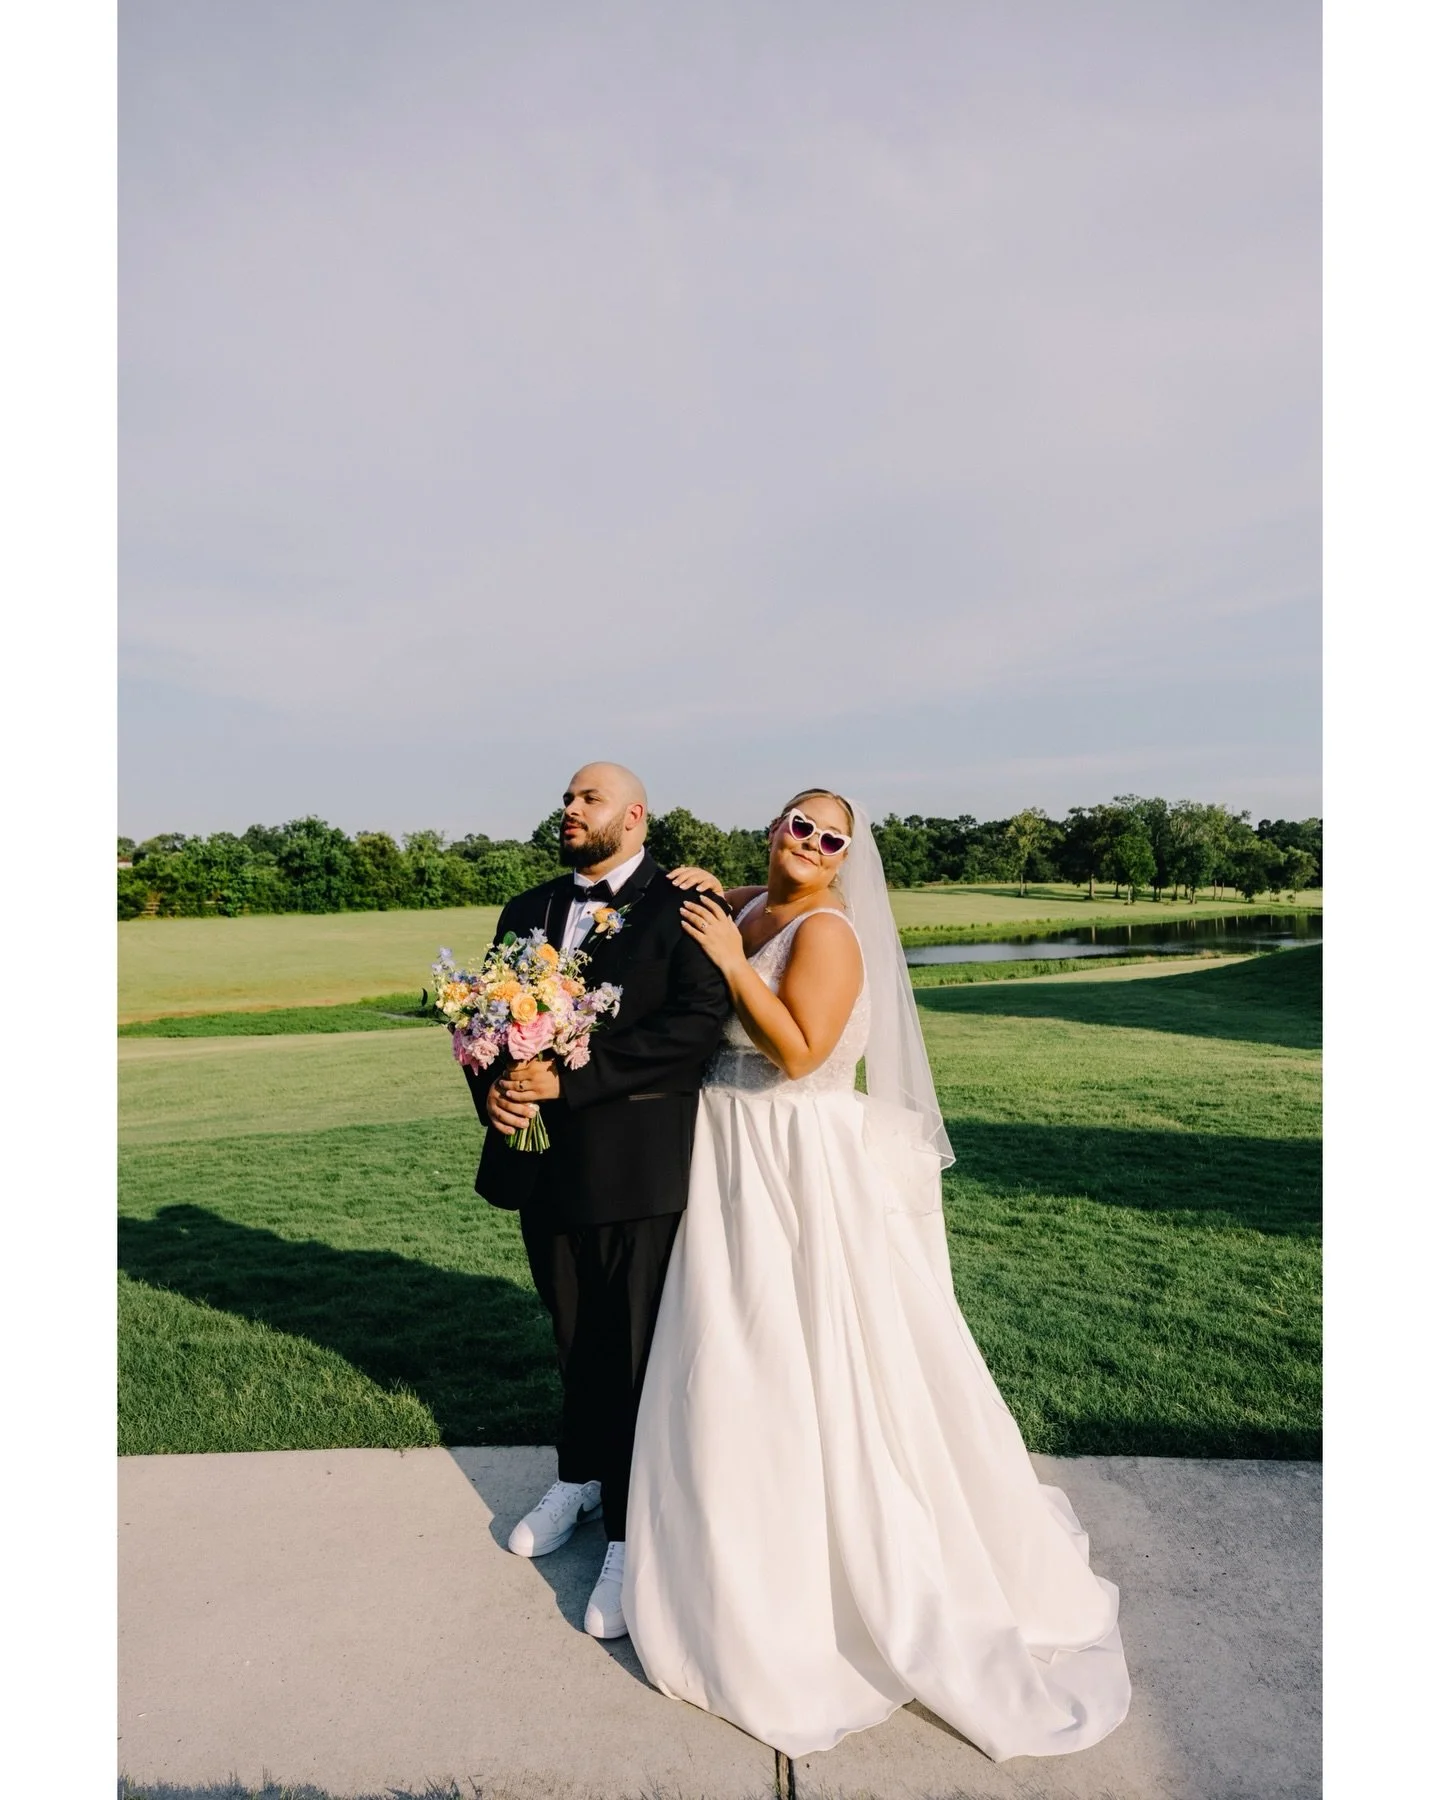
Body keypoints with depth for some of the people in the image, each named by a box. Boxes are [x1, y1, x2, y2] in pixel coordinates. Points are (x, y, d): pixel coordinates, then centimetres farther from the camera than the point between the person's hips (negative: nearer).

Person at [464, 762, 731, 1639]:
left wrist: (567, 1077, -23)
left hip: (634, 1161, -5)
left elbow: (698, 1023, -21)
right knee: (574, 1335, 22)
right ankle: (580, 1477, 45)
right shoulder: (528, 910, 12)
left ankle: (631, 1533, 23)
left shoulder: (680, 909, -8)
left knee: (633, 1346, 5)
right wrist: (492, 1087, -12)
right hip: (543, 1158, 6)